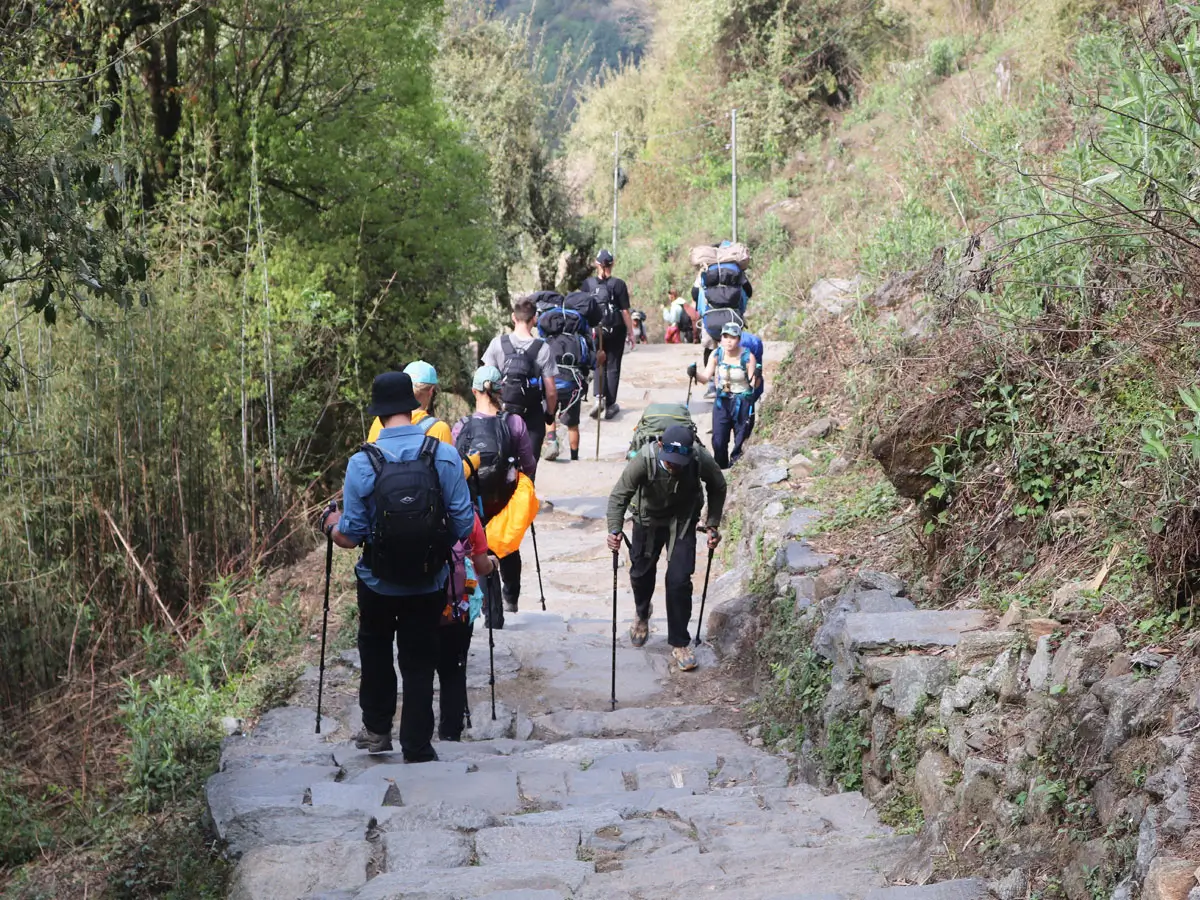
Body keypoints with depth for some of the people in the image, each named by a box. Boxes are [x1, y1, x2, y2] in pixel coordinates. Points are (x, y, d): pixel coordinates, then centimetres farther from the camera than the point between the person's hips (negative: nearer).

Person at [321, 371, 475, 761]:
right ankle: (417, 750, 17)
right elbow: (464, 526, -10)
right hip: (429, 586, 0)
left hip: (378, 585, 0)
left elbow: (350, 537, -12)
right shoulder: (445, 456, -14)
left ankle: (377, 729, 37)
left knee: (375, 652, 26)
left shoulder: (361, 463, -17)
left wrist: (331, 524, 11)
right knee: (419, 663, 12)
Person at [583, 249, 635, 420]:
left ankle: (599, 397, -6)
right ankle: (610, 405, 12)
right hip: (616, 330, -2)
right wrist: (631, 333, 1)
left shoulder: (587, 284, -2)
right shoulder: (618, 284, -8)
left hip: (594, 331, 2)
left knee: (599, 365, 17)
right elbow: (625, 311, -7)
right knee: (613, 367, 9)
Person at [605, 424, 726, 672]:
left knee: (679, 579, -8)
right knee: (641, 572, 16)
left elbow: (717, 488, -8)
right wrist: (614, 530, -40)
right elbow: (619, 495, -27)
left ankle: (679, 643, 9)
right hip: (649, 517, 1)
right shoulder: (645, 459, -35)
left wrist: (713, 525, -10)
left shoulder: (701, 460, -31)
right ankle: (642, 615, 51)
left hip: (683, 519, -1)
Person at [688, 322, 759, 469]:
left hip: (742, 402, -3)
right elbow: (705, 378, -6)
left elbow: (753, 384, -13)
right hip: (722, 401, 3)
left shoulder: (748, 357, -15)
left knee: (741, 441, 3)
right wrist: (695, 374, -25)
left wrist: (755, 378, -35)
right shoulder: (716, 355, -6)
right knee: (718, 441, 2)